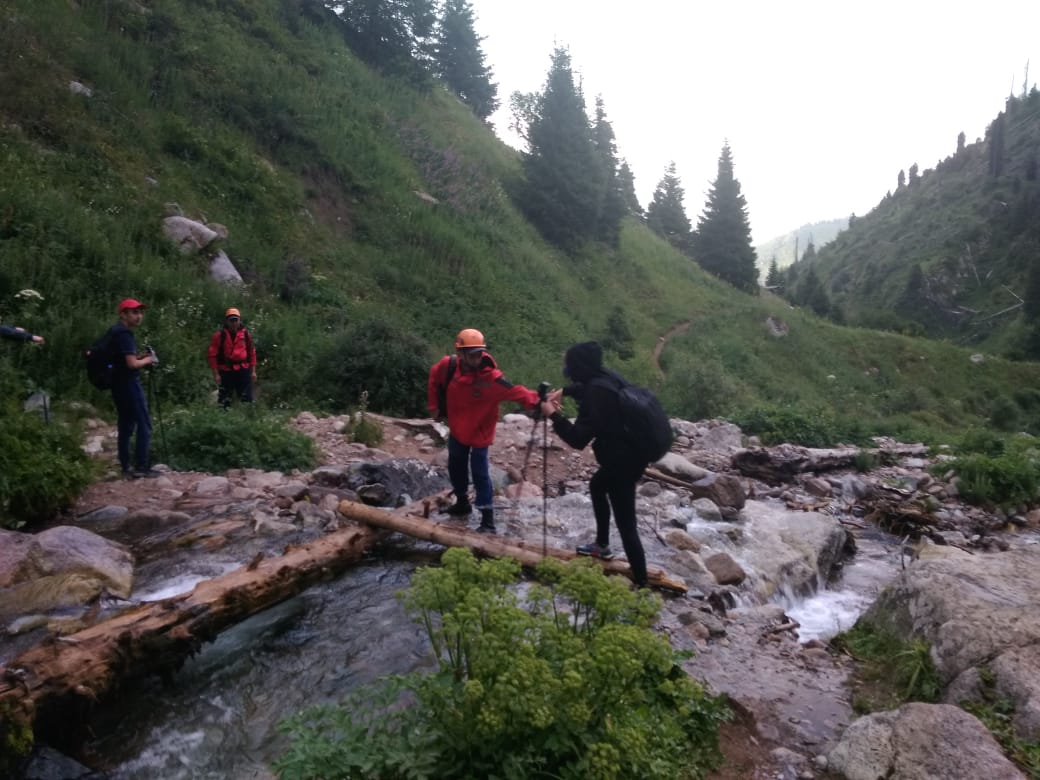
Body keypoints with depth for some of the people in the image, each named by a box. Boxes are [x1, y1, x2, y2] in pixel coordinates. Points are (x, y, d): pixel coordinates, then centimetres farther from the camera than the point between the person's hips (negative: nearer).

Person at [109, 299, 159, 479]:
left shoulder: (115, 331, 15)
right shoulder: (125, 333, -16)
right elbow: (132, 363, -21)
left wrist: (140, 355, 12)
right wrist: (148, 360, -4)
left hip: (119, 384, 10)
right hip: (128, 384, -10)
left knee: (126, 426, 11)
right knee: (144, 424, -5)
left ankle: (126, 469, 13)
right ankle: (142, 467, -4)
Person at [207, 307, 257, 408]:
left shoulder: (246, 334, 5)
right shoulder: (219, 335, -4)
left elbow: (252, 352, 11)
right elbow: (212, 355, -3)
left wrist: (253, 371, 8)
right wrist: (216, 374, -7)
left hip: (243, 370, 2)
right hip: (226, 372, -2)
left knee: (247, 398, 5)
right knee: (224, 400, 5)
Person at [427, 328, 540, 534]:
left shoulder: (490, 377, -30)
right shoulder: (448, 366, -17)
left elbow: (515, 391, -38)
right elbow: (434, 379, 5)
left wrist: (536, 401, -53)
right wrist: (434, 405, 7)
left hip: (479, 432, -5)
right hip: (457, 429, 5)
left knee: (480, 473, -5)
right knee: (455, 467, 20)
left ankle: (488, 520, 5)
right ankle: (462, 503, 43)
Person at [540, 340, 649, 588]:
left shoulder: (597, 393, -25)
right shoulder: (606, 377, 2)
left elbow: (578, 439, -23)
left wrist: (553, 414, -14)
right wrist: (563, 391, 14)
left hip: (622, 461, -10)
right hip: (632, 453, 10)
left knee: (626, 526, -5)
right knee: (597, 486, 32)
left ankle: (641, 585, 0)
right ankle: (602, 545, 46)